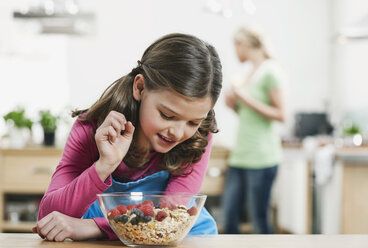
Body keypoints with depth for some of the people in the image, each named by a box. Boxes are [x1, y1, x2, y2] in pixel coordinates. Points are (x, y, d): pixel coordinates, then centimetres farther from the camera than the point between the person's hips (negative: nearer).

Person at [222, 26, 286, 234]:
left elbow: (280, 115, -12)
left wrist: (247, 100, -14)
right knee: (230, 216, 6)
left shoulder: (270, 71, -7)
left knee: (259, 220, -3)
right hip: (240, 155, 8)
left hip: (261, 157, -8)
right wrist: (234, 104, 7)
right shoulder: (251, 73, 18)